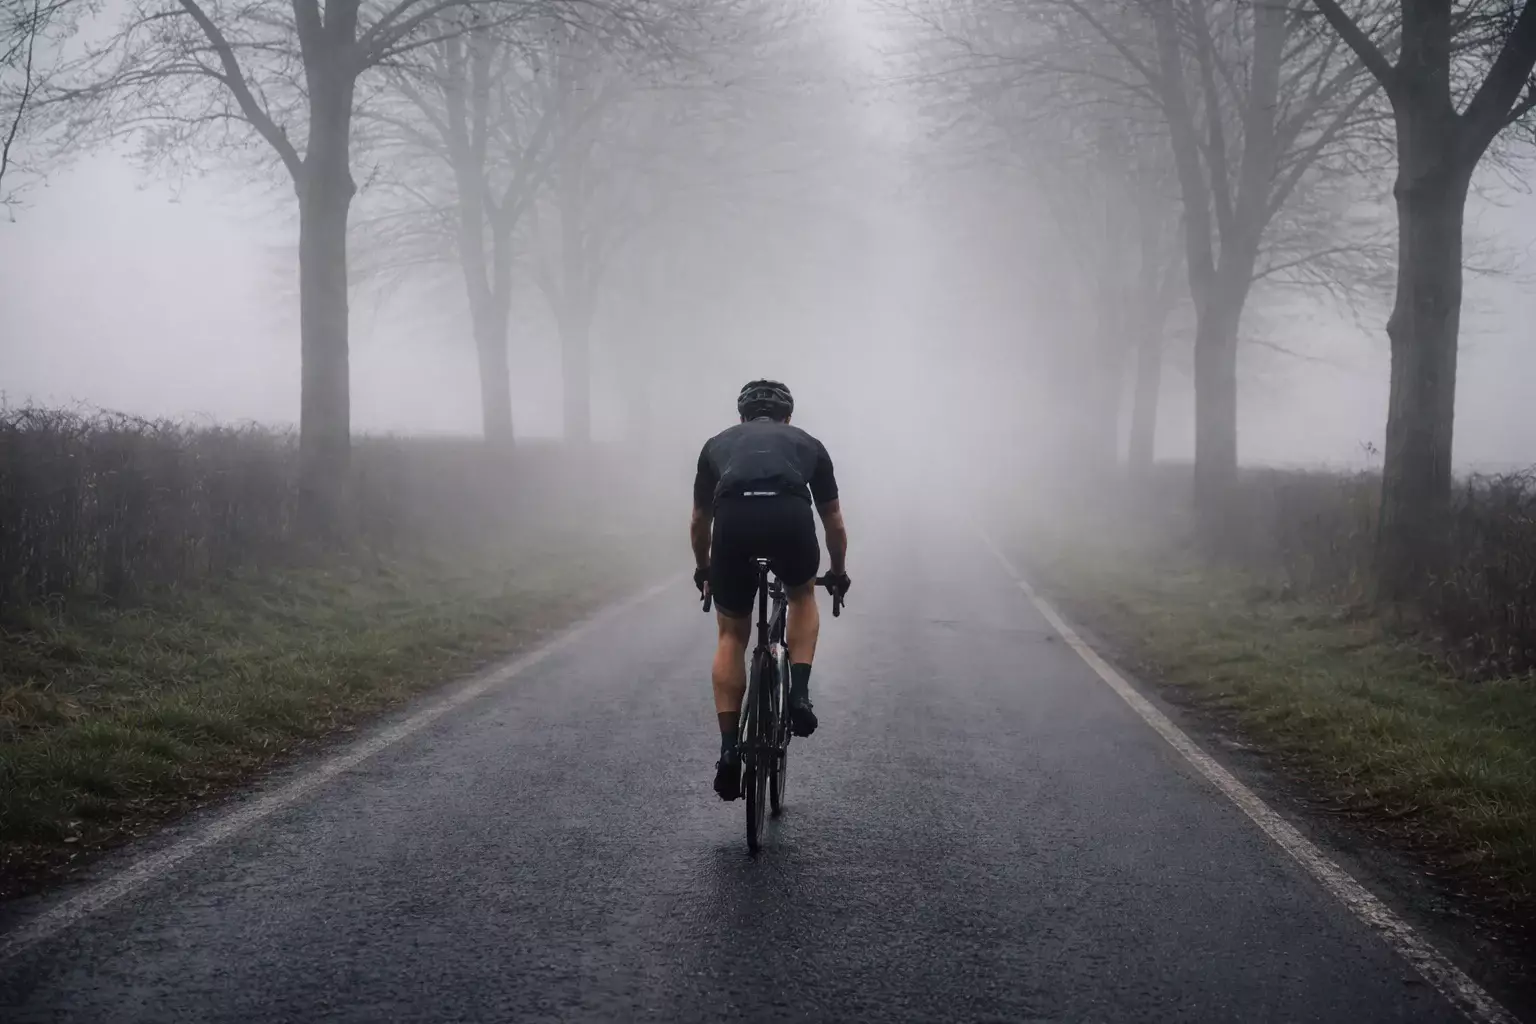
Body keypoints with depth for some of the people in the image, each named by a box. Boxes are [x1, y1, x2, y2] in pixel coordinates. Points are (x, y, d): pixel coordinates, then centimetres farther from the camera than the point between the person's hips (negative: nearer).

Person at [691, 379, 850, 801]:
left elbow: (699, 521, 46)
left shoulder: (718, 444, 35)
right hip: (790, 520, 0)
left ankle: (729, 750, 12)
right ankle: (799, 693, 17)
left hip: (732, 522, 0)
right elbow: (834, 522, 42)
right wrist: (838, 572, 61)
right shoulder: (807, 443, 34)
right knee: (802, 596, 35)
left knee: (732, 636, 21)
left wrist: (703, 569, 65)